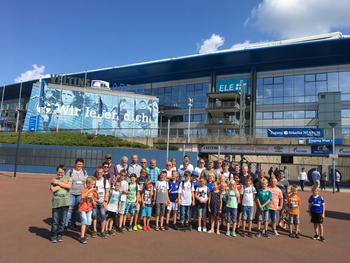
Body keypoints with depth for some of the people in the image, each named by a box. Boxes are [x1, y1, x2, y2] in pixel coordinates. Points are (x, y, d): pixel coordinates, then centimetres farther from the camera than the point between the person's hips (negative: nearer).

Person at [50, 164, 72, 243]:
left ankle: (60, 235, 21)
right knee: (55, 220, 1)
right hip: (56, 202, 0)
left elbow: (69, 186, -11)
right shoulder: (53, 180, 7)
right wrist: (63, 183, -8)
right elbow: (53, 189, -8)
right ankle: (54, 236, 15)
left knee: (63, 220, 6)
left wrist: (58, 183, -8)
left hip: (65, 202, 0)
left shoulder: (68, 178, 8)